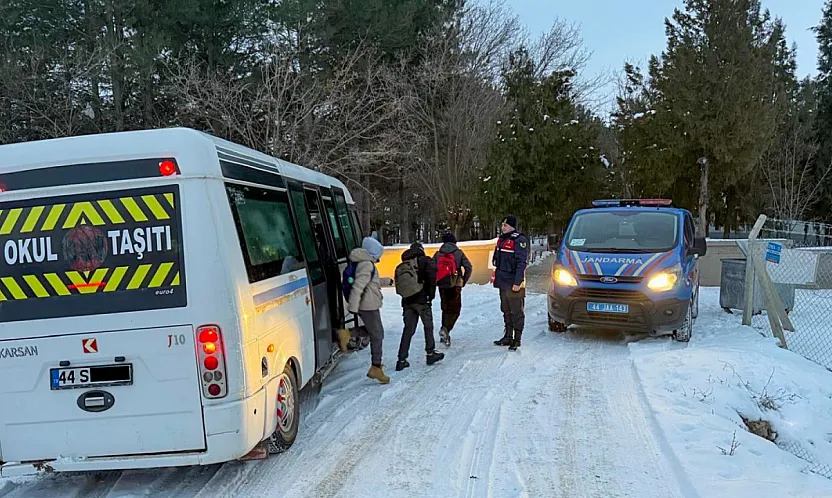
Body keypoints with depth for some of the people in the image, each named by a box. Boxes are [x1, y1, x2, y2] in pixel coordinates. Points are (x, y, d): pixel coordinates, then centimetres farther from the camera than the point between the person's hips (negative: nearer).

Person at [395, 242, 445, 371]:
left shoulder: (401, 266, 14)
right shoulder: (424, 261, -2)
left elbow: (398, 285, 9)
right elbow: (432, 275, -17)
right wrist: (431, 294, -10)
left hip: (407, 301, 5)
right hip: (422, 300, -5)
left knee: (408, 329, 7)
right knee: (428, 326, 13)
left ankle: (401, 360, 3)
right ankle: (430, 353, 19)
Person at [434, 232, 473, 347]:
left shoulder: (438, 254, 6)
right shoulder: (459, 253, 0)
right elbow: (468, 267, -7)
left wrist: (435, 281, 11)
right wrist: (463, 281, 3)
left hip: (442, 286, 3)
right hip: (455, 286, -3)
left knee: (445, 309, 18)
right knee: (455, 310, 2)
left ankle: (445, 335, 19)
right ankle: (446, 329, -21)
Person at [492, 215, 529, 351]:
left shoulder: (519, 240, -13)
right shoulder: (502, 239, 14)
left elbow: (522, 263, -18)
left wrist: (517, 282, -23)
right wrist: (496, 277, 20)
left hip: (514, 284, -9)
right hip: (503, 282, 9)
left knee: (517, 312, -1)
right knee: (506, 311, 16)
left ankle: (517, 340, 5)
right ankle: (508, 337, 25)